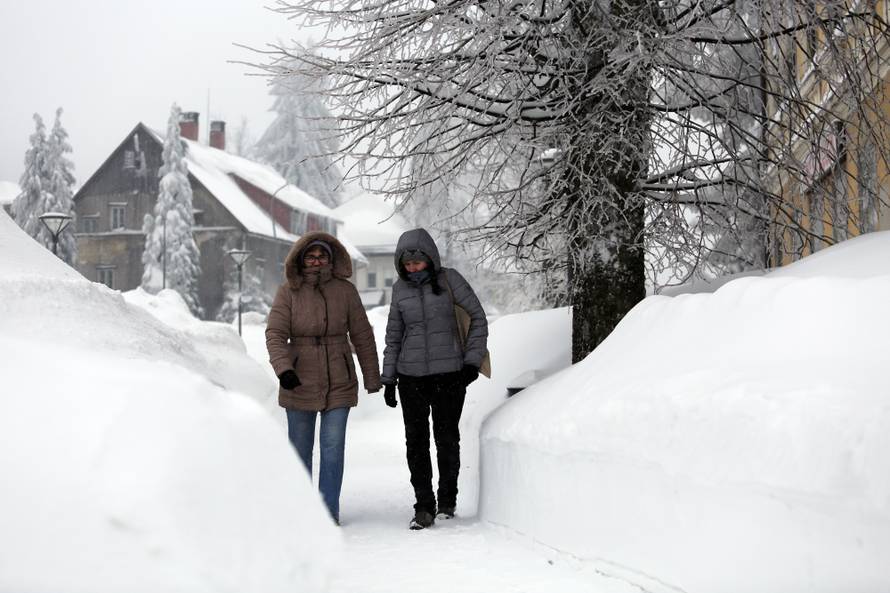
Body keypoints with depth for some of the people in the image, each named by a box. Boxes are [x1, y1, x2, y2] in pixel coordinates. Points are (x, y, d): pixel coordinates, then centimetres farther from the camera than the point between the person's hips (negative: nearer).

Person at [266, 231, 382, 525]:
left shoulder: (345, 291, -2)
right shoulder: (288, 291, -4)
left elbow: (362, 336, 5)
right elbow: (275, 334, -10)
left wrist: (372, 378, 8)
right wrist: (283, 369, -26)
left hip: (339, 383, 0)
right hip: (299, 382, 0)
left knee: (333, 448, -3)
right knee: (300, 448, 10)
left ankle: (329, 512, 5)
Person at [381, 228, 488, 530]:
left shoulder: (449, 279, -4)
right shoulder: (400, 288, 5)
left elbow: (478, 318, 0)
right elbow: (394, 335, 12)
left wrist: (472, 360, -7)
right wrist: (388, 378, 9)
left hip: (449, 373, -2)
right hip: (411, 376, 3)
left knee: (447, 438, 6)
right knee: (416, 440, -1)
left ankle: (448, 499, 25)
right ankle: (424, 507, 5)